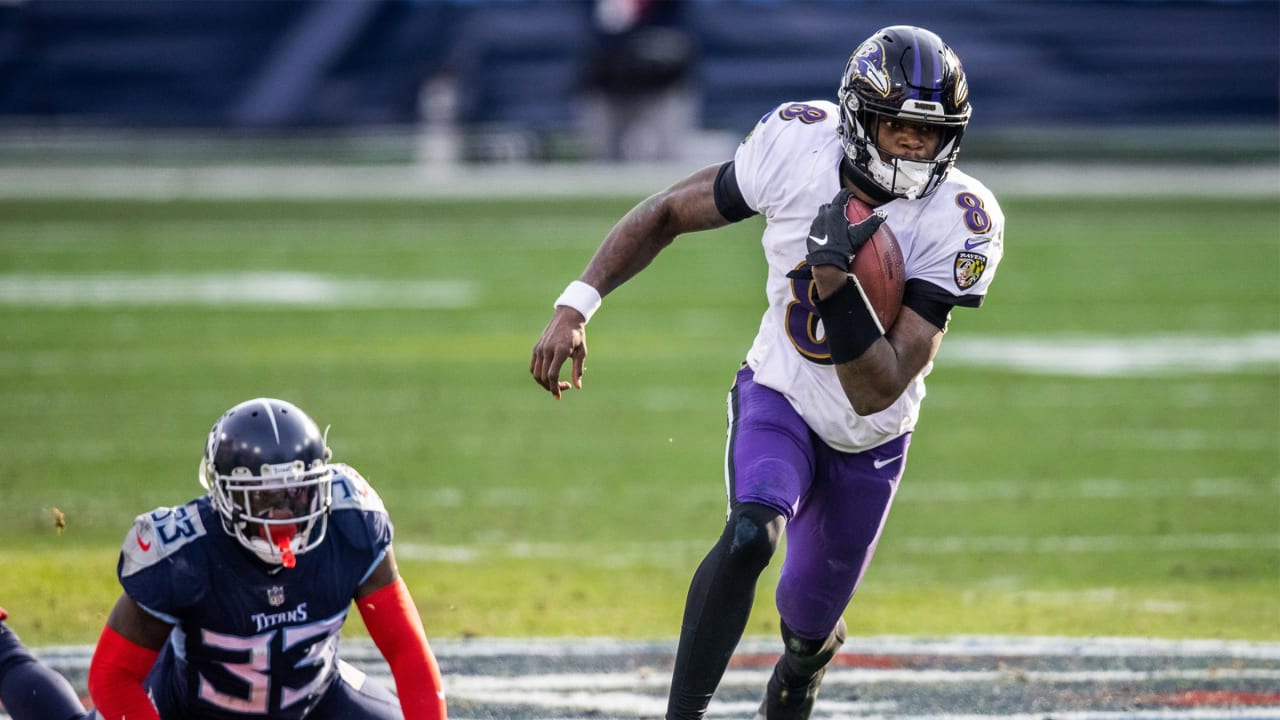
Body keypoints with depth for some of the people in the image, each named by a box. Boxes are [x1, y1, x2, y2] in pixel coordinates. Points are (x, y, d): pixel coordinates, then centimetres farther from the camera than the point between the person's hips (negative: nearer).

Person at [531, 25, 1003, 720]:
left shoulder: (959, 225, -27)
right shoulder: (799, 146, -23)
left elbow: (878, 392, -29)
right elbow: (669, 213, -8)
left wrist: (835, 283, -44)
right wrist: (575, 305, -17)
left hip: (866, 442, 1)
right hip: (778, 399, -1)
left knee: (809, 628, 15)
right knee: (751, 533, -33)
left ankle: (802, 663, 54)